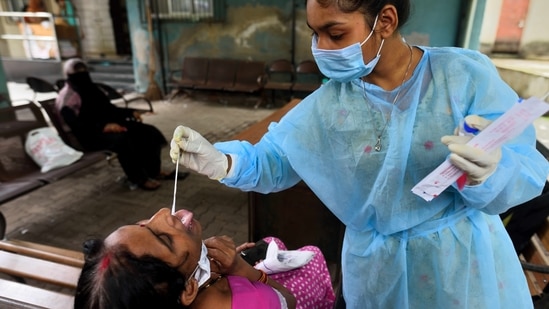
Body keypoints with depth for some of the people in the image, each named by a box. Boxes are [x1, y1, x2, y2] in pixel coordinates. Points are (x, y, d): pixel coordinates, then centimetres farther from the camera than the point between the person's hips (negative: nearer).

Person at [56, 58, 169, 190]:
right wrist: (103, 127, -33)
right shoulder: (67, 97, -9)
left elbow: (109, 108, 22)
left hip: (109, 125, 9)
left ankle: (153, 171, -1)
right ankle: (138, 178, -24)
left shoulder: (90, 88, 17)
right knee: (123, 138, -39)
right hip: (89, 136, -8)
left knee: (149, 132, -8)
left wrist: (130, 112, 5)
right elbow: (77, 126, -21)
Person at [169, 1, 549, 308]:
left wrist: (490, 172, -35)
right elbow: (275, 158, -6)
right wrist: (220, 161, -23)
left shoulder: (466, 73, -14)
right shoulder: (329, 102, -8)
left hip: (465, 259, 0)